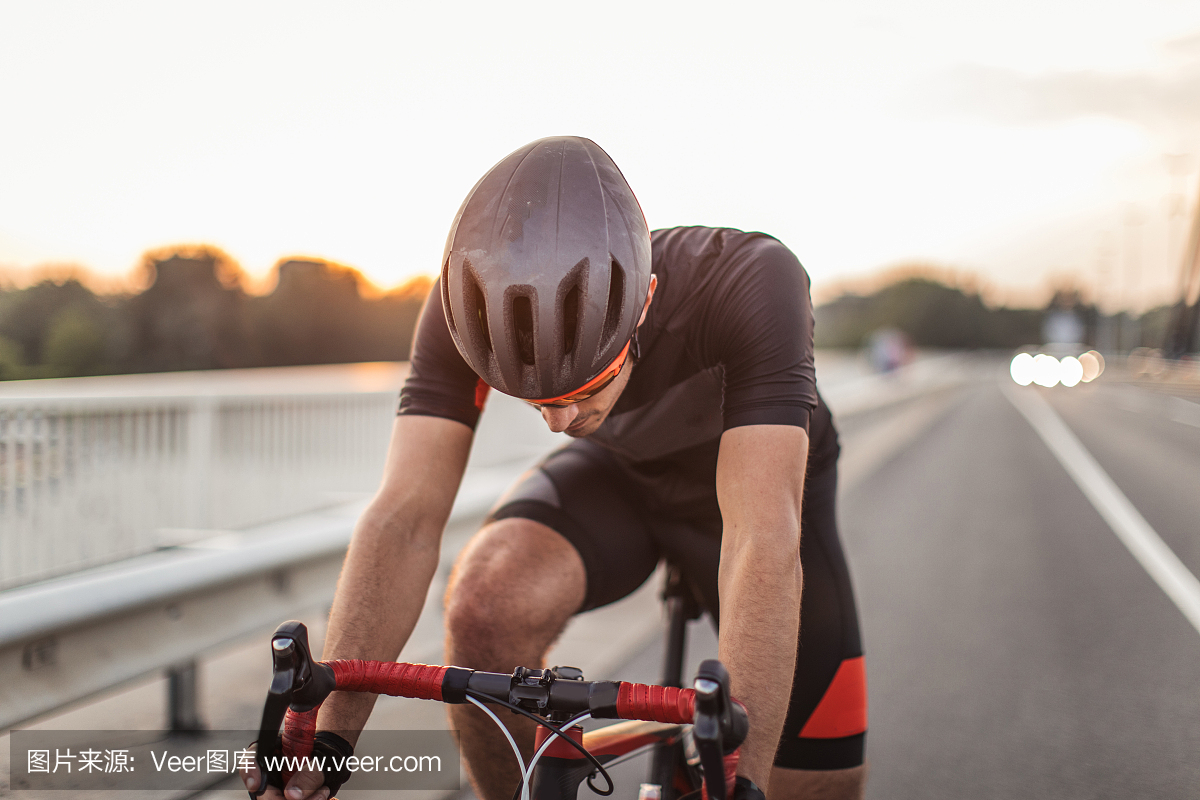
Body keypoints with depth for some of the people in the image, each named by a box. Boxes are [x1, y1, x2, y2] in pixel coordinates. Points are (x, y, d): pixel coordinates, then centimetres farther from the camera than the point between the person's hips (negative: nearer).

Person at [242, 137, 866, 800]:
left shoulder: (753, 283, -39)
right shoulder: (471, 308, -30)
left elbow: (763, 540, -46)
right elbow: (405, 516, -32)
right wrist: (318, 747, -40)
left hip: (747, 483, -1)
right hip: (617, 473, 1)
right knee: (485, 600, -31)